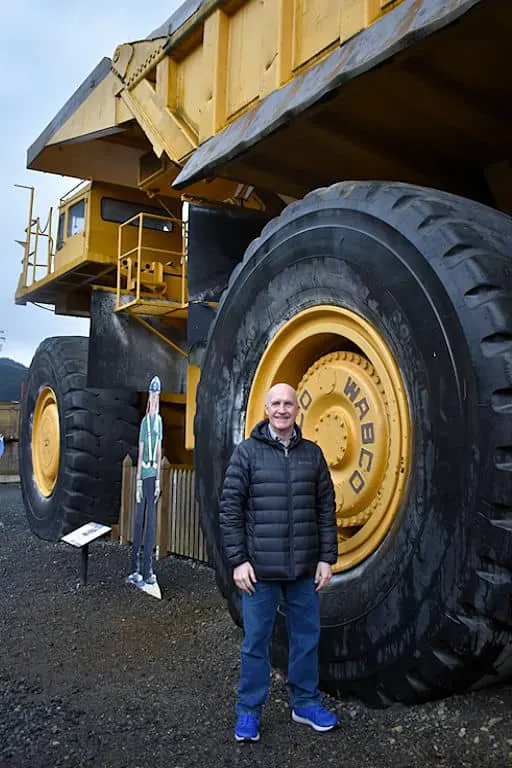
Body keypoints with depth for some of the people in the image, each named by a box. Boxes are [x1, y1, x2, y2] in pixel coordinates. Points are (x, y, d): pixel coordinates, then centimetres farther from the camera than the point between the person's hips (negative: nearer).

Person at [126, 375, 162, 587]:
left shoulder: (159, 420, 9)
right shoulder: (145, 421, -5)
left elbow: (159, 450, 10)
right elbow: (140, 453, -6)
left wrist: (158, 480, 7)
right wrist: (138, 482, -10)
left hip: (154, 475, 5)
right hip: (143, 475, -5)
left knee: (151, 523, 8)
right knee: (139, 522, 0)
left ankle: (147, 570, 15)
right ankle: (135, 570, 6)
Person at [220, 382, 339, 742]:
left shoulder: (312, 453, 5)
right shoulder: (247, 452, -4)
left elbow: (326, 509, 7)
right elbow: (230, 508, -5)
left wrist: (327, 558, 3)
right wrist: (238, 560, -9)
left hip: (305, 568, 3)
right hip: (260, 567, -3)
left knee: (307, 636, 14)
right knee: (256, 641, 8)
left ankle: (305, 702, 33)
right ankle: (249, 710, 24)